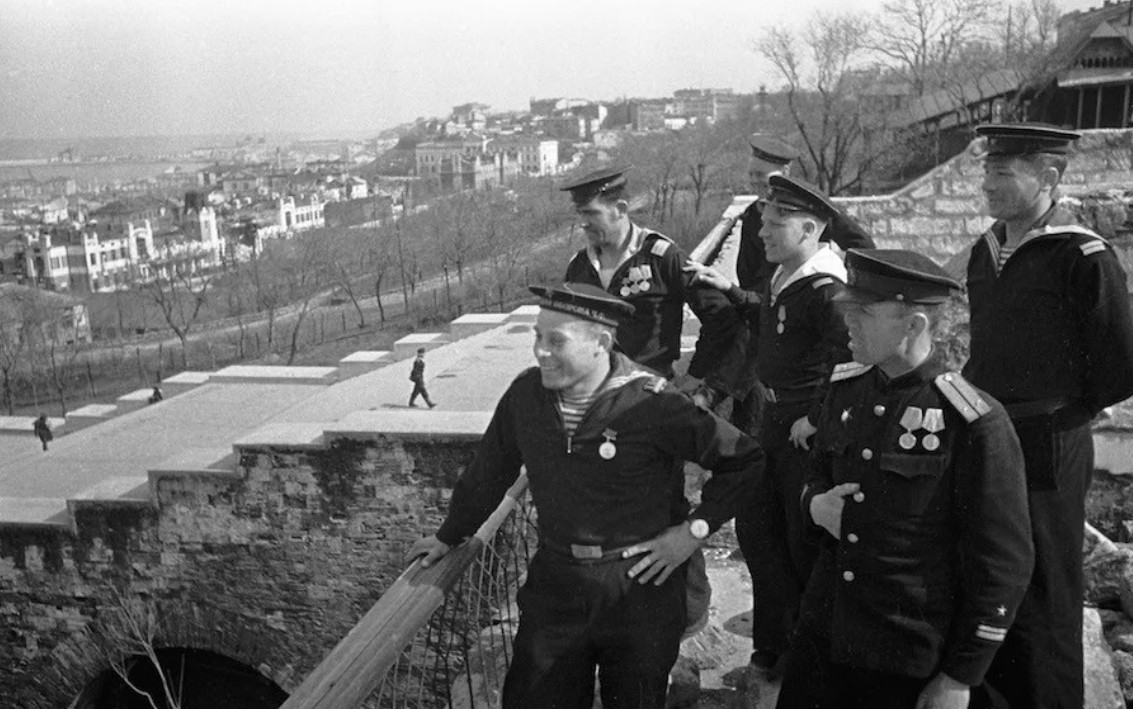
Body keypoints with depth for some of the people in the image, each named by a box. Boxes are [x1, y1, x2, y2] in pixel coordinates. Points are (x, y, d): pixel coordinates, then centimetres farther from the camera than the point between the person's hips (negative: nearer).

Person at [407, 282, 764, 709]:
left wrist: (695, 529, -10)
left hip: (639, 586, -3)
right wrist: (449, 536, 19)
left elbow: (744, 458, -9)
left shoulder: (651, 403, -19)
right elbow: (488, 472, 10)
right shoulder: (526, 394, -6)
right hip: (554, 582, 4)